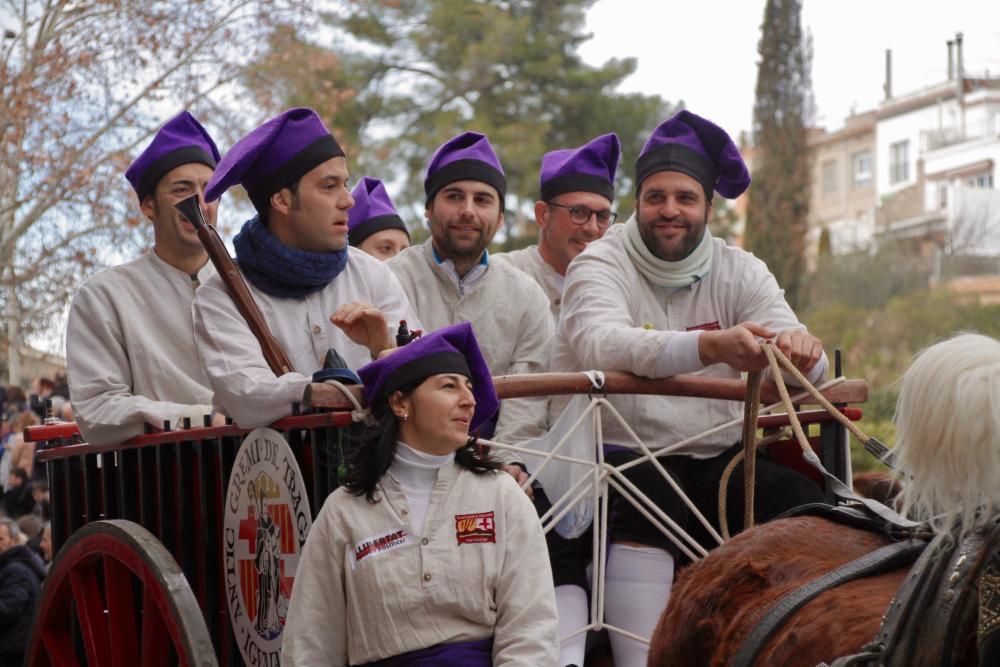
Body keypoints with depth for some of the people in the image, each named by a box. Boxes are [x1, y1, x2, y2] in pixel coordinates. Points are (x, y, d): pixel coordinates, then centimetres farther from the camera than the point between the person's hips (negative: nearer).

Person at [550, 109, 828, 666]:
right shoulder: (601, 266, -5)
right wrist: (711, 346, -45)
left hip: (713, 461, 4)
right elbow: (603, 344, -28)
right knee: (648, 496, -34)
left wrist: (800, 348, -34)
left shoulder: (739, 272, 7)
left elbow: (804, 369, -7)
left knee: (806, 503, -17)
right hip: (616, 454, -4)